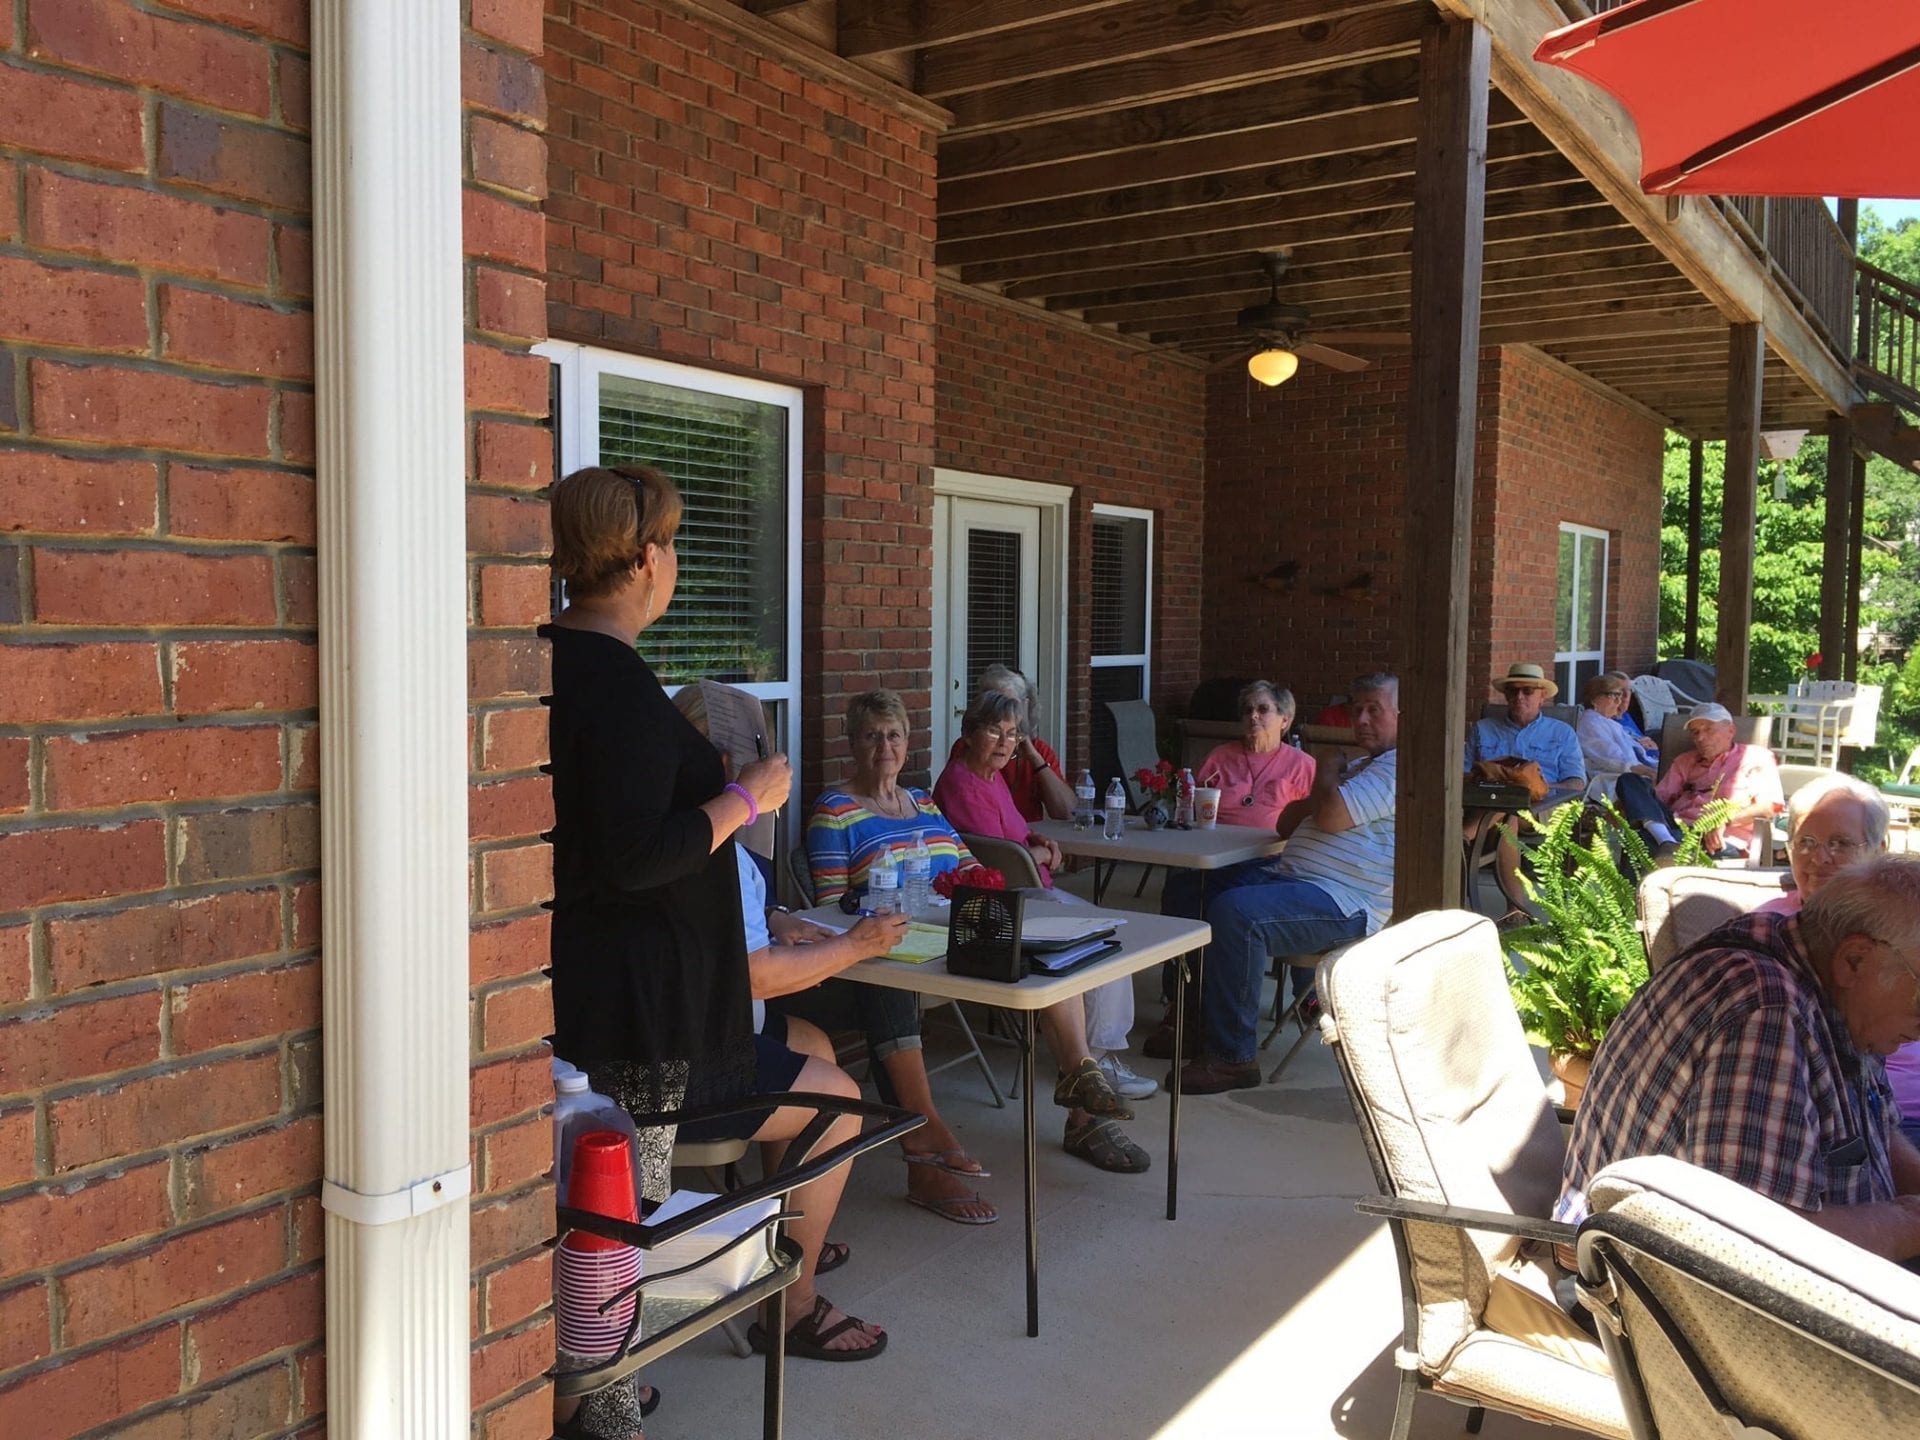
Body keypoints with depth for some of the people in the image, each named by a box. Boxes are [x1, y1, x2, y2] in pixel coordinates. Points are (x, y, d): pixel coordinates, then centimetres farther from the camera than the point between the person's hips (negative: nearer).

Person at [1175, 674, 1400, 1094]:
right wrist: (1320, 794, 4)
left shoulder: (1399, 767, -6)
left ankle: (1233, 1058, -24)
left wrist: (1326, 778, 2)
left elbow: (1332, 817, -21)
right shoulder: (1358, 767, 27)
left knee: (1235, 913, -32)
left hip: (1346, 904, -11)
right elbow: (1286, 826, 25)